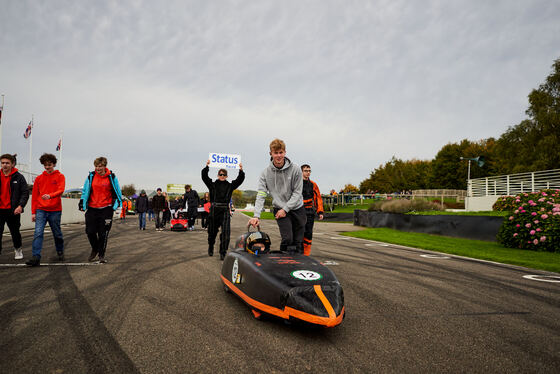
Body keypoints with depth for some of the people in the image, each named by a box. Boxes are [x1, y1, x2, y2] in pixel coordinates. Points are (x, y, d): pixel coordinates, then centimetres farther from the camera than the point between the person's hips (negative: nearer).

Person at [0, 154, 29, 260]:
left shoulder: (18, 177, -3)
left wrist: (20, 205, -18)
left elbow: (25, 193, -5)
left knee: (15, 232, 12)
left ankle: (18, 249, 31)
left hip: (13, 210, -2)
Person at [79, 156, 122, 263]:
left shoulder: (111, 177, -1)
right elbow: (85, 190, 12)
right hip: (92, 208, 2)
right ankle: (95, 250, 28)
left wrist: (118, 202, 7)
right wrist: (82, 202, 7)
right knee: (90, 231, 1)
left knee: (103, 234, 1)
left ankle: (101, 255, 14)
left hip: (106, 209, -2)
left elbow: (117, 191, 9)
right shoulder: (91, 176, 3)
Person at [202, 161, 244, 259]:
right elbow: (204, 177, -2)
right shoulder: (212, 185, 9)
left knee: (225, 232, -12)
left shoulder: (230, 186, 11)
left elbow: (240, 179, 4)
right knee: (212, 232, 14)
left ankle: (223, 253, -6)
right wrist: (207, 166, -12)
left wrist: (241, 170, -9)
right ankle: (211, 248, 40)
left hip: (225, 211, 0)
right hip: (214, 210, 1)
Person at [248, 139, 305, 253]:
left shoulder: (295, 169, -9)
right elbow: (261, 194, -12)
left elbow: (297, 192, -7)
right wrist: (256, 215, -23)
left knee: (298, 241, 6)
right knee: (287, 239, -14)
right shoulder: (265, 173, -7)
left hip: (297, 208, 1)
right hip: (279, 208, -1)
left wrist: (285, 209, -14)